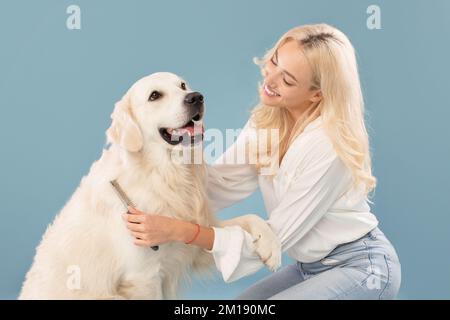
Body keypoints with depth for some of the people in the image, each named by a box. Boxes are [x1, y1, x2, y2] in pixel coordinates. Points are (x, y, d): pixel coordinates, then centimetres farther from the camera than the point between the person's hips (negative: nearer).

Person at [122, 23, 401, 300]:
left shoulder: (328, 146, -28)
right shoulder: (266, 121, -6)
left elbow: (274, 237, -24)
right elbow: (220, 186, -4)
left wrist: (179, 231, -30)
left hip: (363, 268, -7)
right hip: (311, 266, 7)